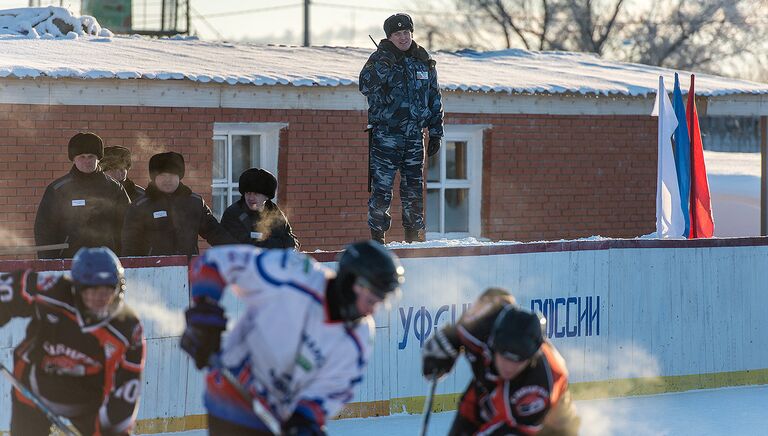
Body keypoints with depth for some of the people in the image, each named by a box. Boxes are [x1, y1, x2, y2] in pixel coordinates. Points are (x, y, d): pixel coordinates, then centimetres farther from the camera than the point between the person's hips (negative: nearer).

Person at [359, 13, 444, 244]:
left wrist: (436, 133, 13)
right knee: (381, 188, -6)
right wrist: (383, 62, -25)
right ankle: (377, 236, 0)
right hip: (385, 135, -4)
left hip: (414, 136, 4)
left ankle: (414, 237, 13)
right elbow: (365, 86, -20)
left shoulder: (424, 62, 10)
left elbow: (435, 100, 17)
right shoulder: (380, 59, -2)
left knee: (414, 189, 5)